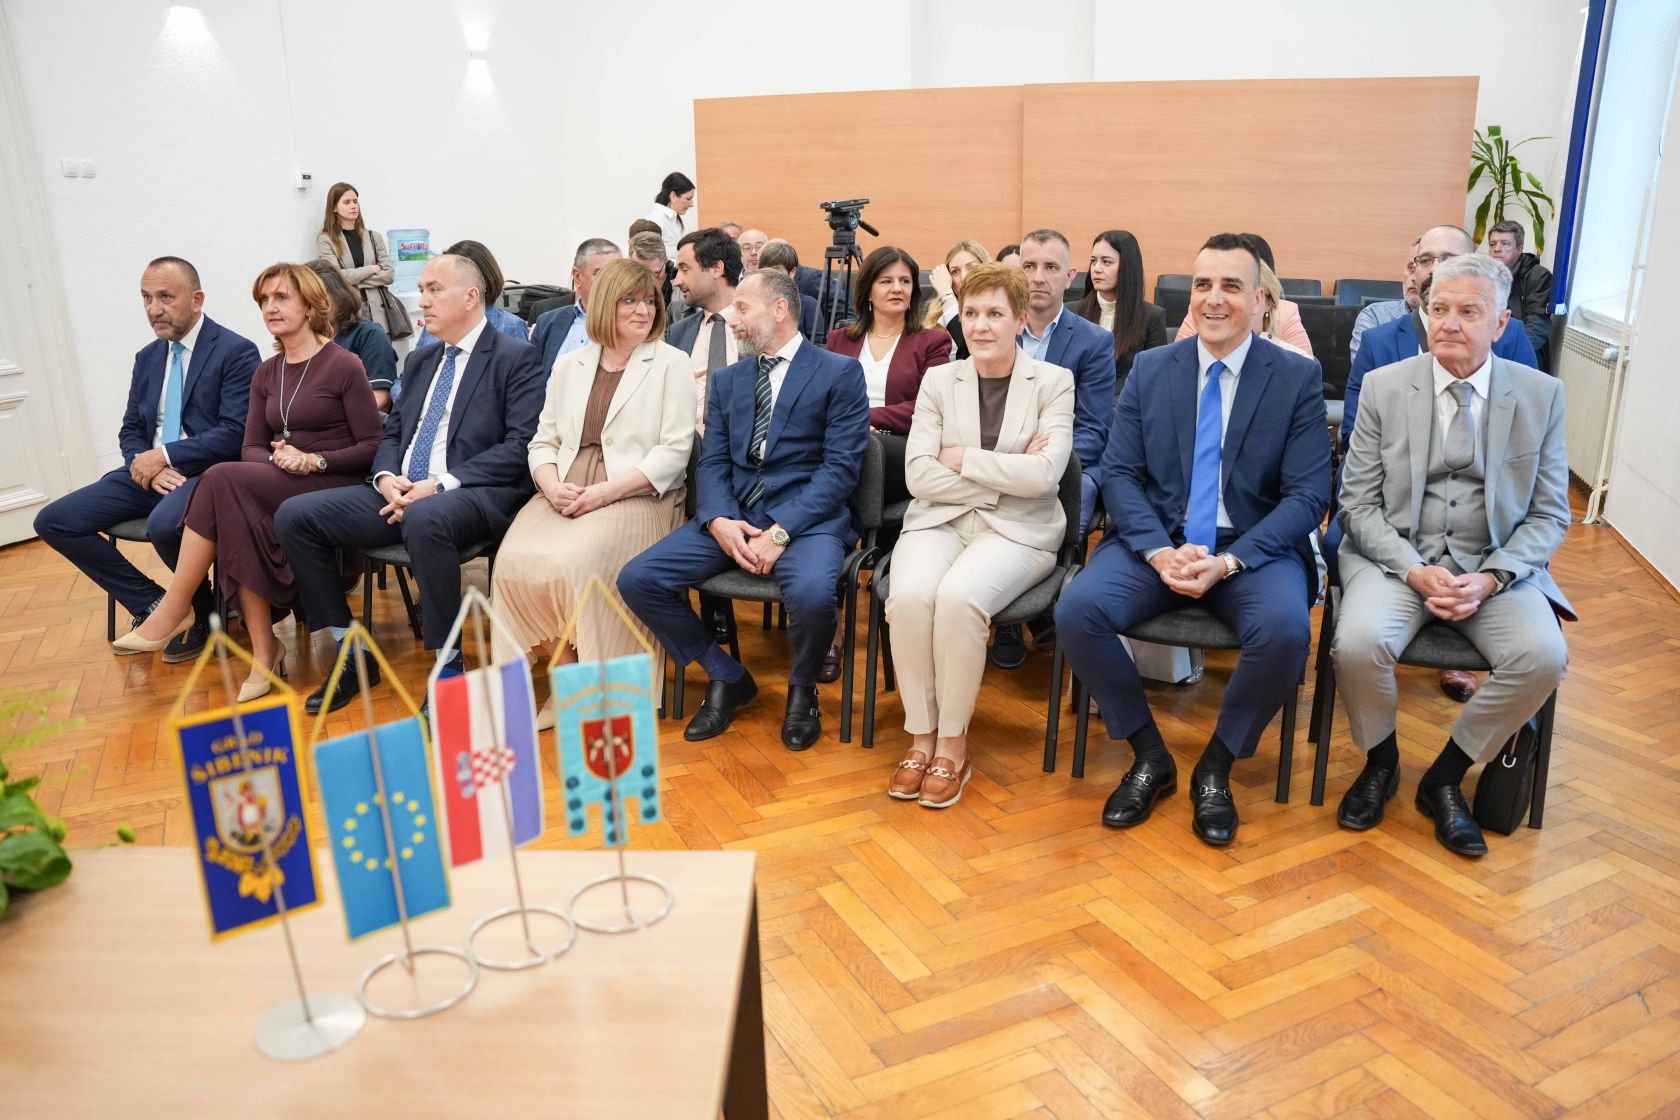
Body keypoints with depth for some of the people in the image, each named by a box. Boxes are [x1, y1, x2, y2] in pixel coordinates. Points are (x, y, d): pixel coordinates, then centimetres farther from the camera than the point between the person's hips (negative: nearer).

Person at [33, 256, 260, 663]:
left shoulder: (236, 352, -8)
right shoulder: (147, 357, 15)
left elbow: (235, 432, -16)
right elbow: (130, 430, 16)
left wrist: (164, 456, -16)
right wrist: (146, 465, -7)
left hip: (205, 472, -7)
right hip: (150, 470, 8)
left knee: (164, 524, -37)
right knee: (53, 521, -5)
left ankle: (203, 613, -7)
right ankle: (151, 603, 2)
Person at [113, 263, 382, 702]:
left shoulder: (344, 365, -3)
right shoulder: (265, 374, 15)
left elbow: (373, 446, -7)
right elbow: (251, 448, 11)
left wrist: (314, 461, -19)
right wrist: (277, 459, -11)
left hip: (332, 488, -5)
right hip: (276, 487, 6)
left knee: (222, 480, -27)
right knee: (237, 520, -30)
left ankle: (174, 611, -19)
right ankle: (263, 652, -25)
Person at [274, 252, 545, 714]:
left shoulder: (515, 357, -1)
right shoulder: (419, 361, 23)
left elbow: (520, 446, -11)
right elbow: (392, 433, 22)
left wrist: (439, 484, -18)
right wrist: (386, 478, -3)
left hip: (472, 494, -7)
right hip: (400, 491, 8)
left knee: (425, 519, -40)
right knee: (294, 516, -7)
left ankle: (447, 668, -25)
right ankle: (352, 654, 1)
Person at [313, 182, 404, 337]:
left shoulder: (374, 237, 13)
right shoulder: (325, 240, 4)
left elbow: (389, 274, 3)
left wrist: (354, 283, -6)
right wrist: (372, 269, 0)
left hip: (376, 312, 3)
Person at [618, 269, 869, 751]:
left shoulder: (840, 372, 2)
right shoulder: (727, 380, 18)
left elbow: (841, 467, -7)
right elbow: (713, 463, 10)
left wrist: (781, 532, -18)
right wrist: (719, 521, -12)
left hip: (807, 516, -5)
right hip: (731, 515, 5)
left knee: (812, 594, -36)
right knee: (637, 579, -13)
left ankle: (801, 691, 0)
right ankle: (727, 676, 8)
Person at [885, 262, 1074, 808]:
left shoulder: (1053, 382, 3)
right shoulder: (938, 380, 9)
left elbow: (1045, 473, -12)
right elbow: (919, 474, -3)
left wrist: (963, 459, -9)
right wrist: (1006, 473, -9)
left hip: (1018, 529, -2)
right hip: (940, 519, 2)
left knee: (958, 597, -33)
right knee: (909, 596, -30)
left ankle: (953, 742, -12)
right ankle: (920, 735, -10)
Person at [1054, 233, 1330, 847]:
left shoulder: (1298, 377, 0)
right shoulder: (1149, 369, 6)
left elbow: (1308, 495, -5)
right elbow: (1118, 474, 2)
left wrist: (1228, 562, -19)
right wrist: (1160, 551, -16)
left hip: (1254, 548, -1)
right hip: (1157, 541, 2)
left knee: (1286, 630, -32)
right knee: (1076, 609, -25)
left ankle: (1216, 767, -4)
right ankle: (1149, 756, -2)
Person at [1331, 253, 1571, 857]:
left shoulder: (1541, 395, 3)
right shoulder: (1384, 387, 0)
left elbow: (1549, 515, 4)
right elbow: (1358, 504, -1)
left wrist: (1490, 579, -14)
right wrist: (1415, 571, -16)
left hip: (1497, 565, 1)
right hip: (1396, 556, -1)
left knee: (1543, 656, -26)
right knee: (1359, 643, -30)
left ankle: (1445, 777, -1)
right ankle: (1380, 762, 3)